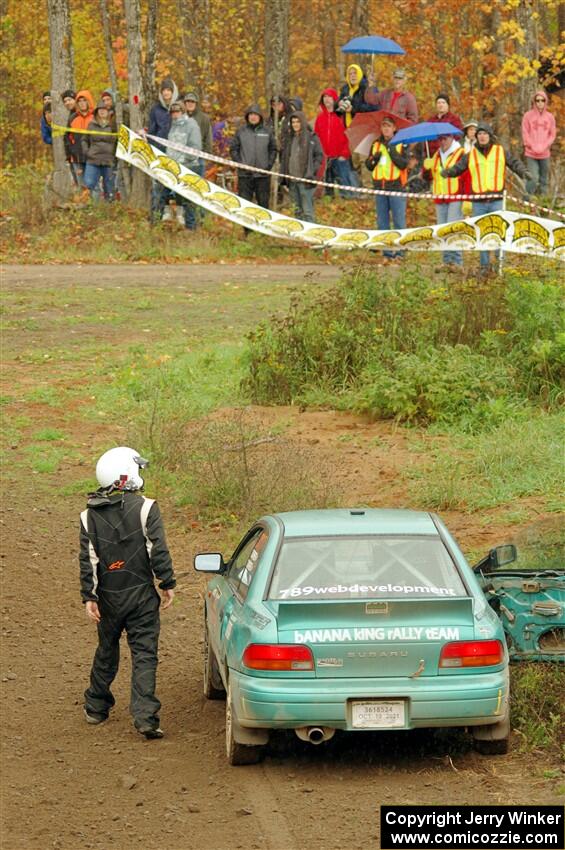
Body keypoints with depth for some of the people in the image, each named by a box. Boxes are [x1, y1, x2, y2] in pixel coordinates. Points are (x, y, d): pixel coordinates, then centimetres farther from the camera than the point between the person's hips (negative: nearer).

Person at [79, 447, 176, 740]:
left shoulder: (90, 515, 1)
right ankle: (145, 716, -13)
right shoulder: (145, 508, -10)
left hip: (108, 597, 4)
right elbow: (158, 551, -11)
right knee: (144, 654, -3)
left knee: (106, 651, 21)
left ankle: (96, 707, 33)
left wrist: (89, 597, 0)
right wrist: (168, 584, -2)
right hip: (141, 595, -4)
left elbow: (88, 560, -1)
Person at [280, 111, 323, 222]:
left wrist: (311, 171, -10)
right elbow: (283, 156, 19)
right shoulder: (288, 137, 12)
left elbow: (319, 155, -1)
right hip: (292, 180, 5)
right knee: (297, 210, 12)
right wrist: (283, 173, 9)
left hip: (305, 180, -5)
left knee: (307, 210, -7)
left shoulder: (312, 138, -3)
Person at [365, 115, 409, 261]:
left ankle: (400, 251, -1)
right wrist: (374, 158, -7)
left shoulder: (401, 144, 1)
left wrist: (392, 150, -17)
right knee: (382, 221, 7)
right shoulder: (376, 144, 14)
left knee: (399, 221, -5)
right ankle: (386, 251, 11)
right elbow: (368, 166, 14)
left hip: (396, 187, -5)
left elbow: (404, 164, -11)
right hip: (380, 187, 5)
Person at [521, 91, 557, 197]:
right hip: (531, 153, -3)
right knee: (533, 178, -12)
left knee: (544, 179, 7)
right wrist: (533, 147, -10)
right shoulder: (528, 116, 0)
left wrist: (544, 146, -6)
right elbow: (525, 133, -1)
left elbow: (552, 134, 8)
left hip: (545, 153, 3)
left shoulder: (549, 117, 7)